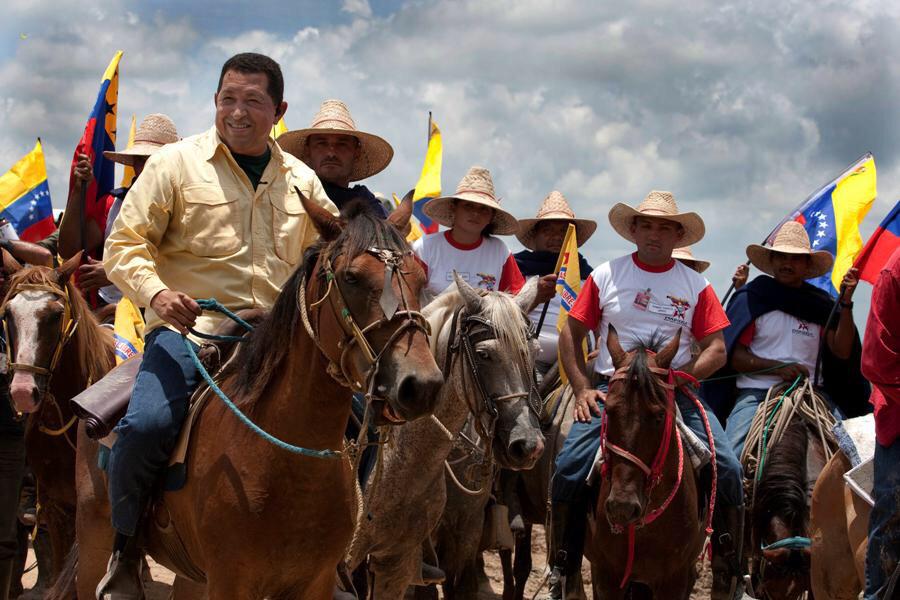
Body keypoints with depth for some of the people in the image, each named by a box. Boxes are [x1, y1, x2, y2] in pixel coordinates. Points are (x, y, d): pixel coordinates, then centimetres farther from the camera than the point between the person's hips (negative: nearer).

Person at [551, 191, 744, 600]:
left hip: (676, 391, 1)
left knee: (728, 469, -16)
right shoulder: (606, 275, 7)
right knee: (569, 470, -20)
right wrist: (582, 389, -3)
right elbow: (571, 335, 9)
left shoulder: (695, 285, 8)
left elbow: (716, 349, 5)